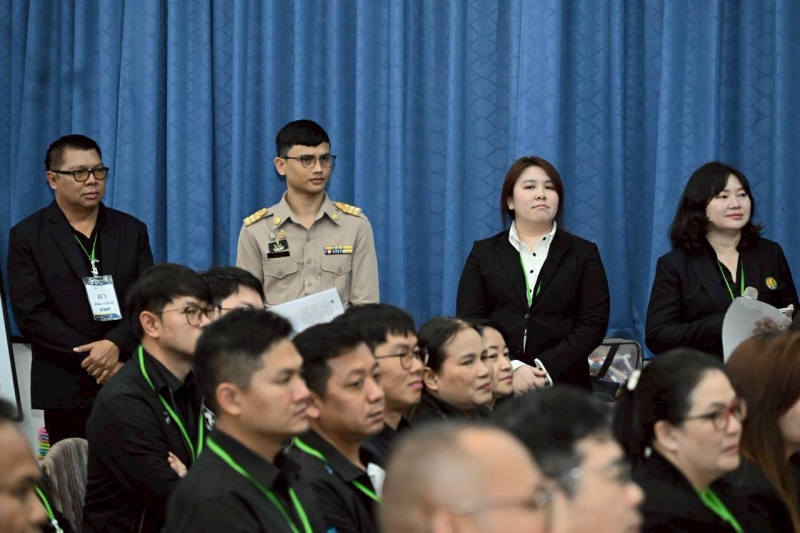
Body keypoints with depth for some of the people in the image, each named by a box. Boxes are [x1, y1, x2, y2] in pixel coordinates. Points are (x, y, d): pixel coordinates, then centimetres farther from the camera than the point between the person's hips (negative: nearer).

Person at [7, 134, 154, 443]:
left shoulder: (132, 231, 11)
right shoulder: (27, 237, 2)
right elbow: (31, 314, -7)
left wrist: (115, 345, -15)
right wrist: (92, 359, -13)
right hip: (66, 389, -2)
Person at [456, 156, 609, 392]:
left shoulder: (583, 253, 9)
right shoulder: (484, 253, 10)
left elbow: (593, 322, 0)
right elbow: (470, 321, 1)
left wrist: (548, 369, -14)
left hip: (564, 386, 0)